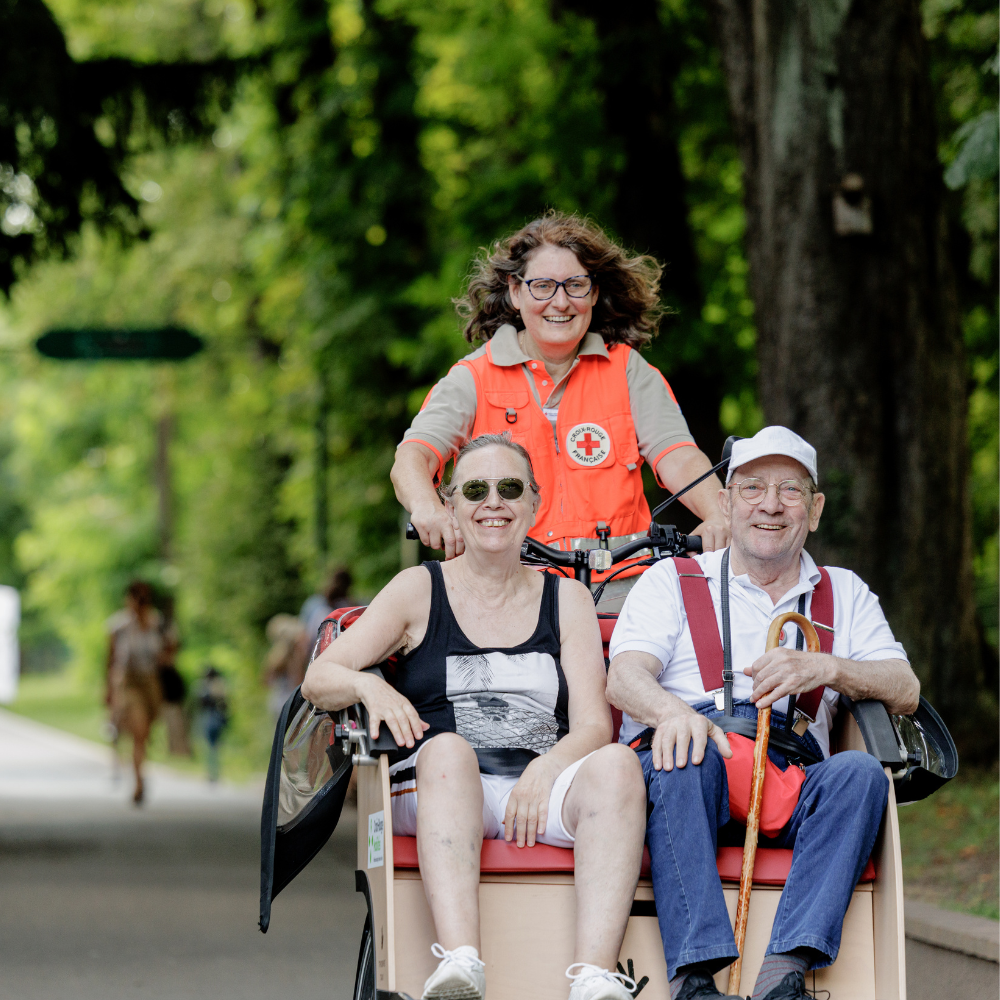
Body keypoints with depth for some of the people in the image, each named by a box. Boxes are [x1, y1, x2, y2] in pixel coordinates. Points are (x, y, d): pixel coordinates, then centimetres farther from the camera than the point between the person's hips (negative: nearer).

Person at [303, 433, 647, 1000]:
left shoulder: (567, 598, 18)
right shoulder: (421, 591, 14)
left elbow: (594, 725, 7)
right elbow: (318, 680, 7)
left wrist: (542, 772, -15)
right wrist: (367, 686, -17)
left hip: (541, 794, 1)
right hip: (433, 797, -1)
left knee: (617, 764, -30)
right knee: (448, 748, -35)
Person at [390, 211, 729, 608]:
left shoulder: (626, 369, 12)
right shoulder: (472, 378, 7)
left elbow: (678, 457, 1)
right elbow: (413, 457, -6)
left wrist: (718, 516, -21)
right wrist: (427, 508, -31)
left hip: (617, 588, 1)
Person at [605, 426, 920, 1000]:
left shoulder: (845, 595, 26)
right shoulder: (672, 581, 19)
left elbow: (905, 691, 12)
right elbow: (625, 677, 1)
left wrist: (825, 668, -9)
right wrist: (673, 710, -25)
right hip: (689, 780, -2)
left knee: (861, 772, -30)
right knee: (689, 754, -37)